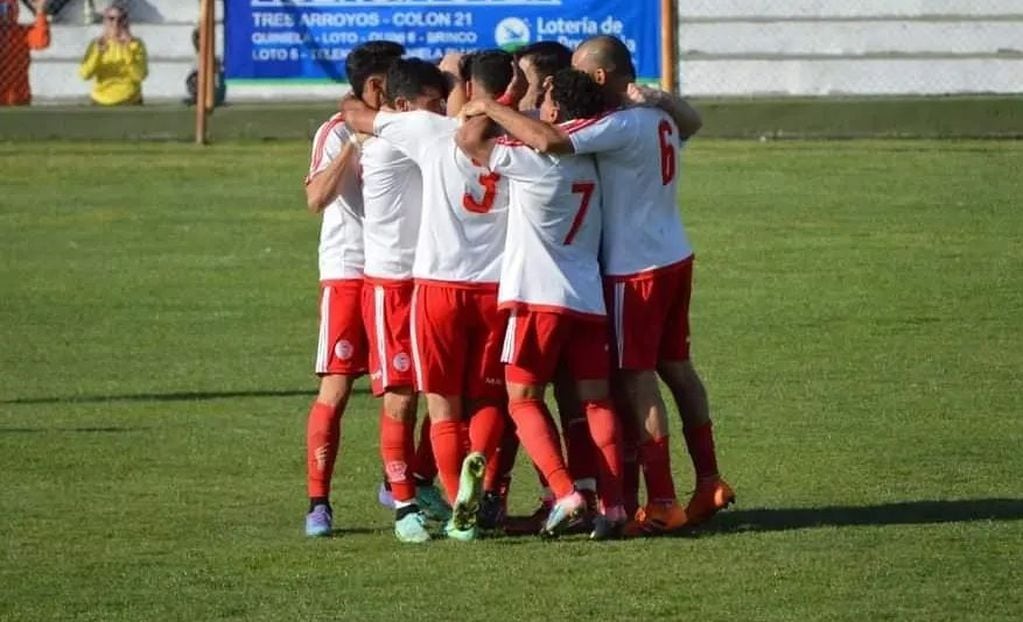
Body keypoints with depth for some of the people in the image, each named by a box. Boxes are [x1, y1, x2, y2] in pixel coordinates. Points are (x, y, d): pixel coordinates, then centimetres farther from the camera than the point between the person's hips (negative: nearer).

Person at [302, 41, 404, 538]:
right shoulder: (337, 133, -6)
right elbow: (317, 198, -21)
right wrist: (355, 143, -27)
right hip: (349, 272, -5)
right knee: (336, 388, -8)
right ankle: (318, 502, -6)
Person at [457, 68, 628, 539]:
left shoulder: (535, 159, -12)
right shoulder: (592, 163, 9)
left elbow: (470, 139, -13)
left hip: (538, 296, -6)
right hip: (588, 296, 6)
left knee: (523, 398, 3)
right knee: (596, 401, 6)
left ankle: (565, 493, -12)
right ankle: (612, 503, -3)